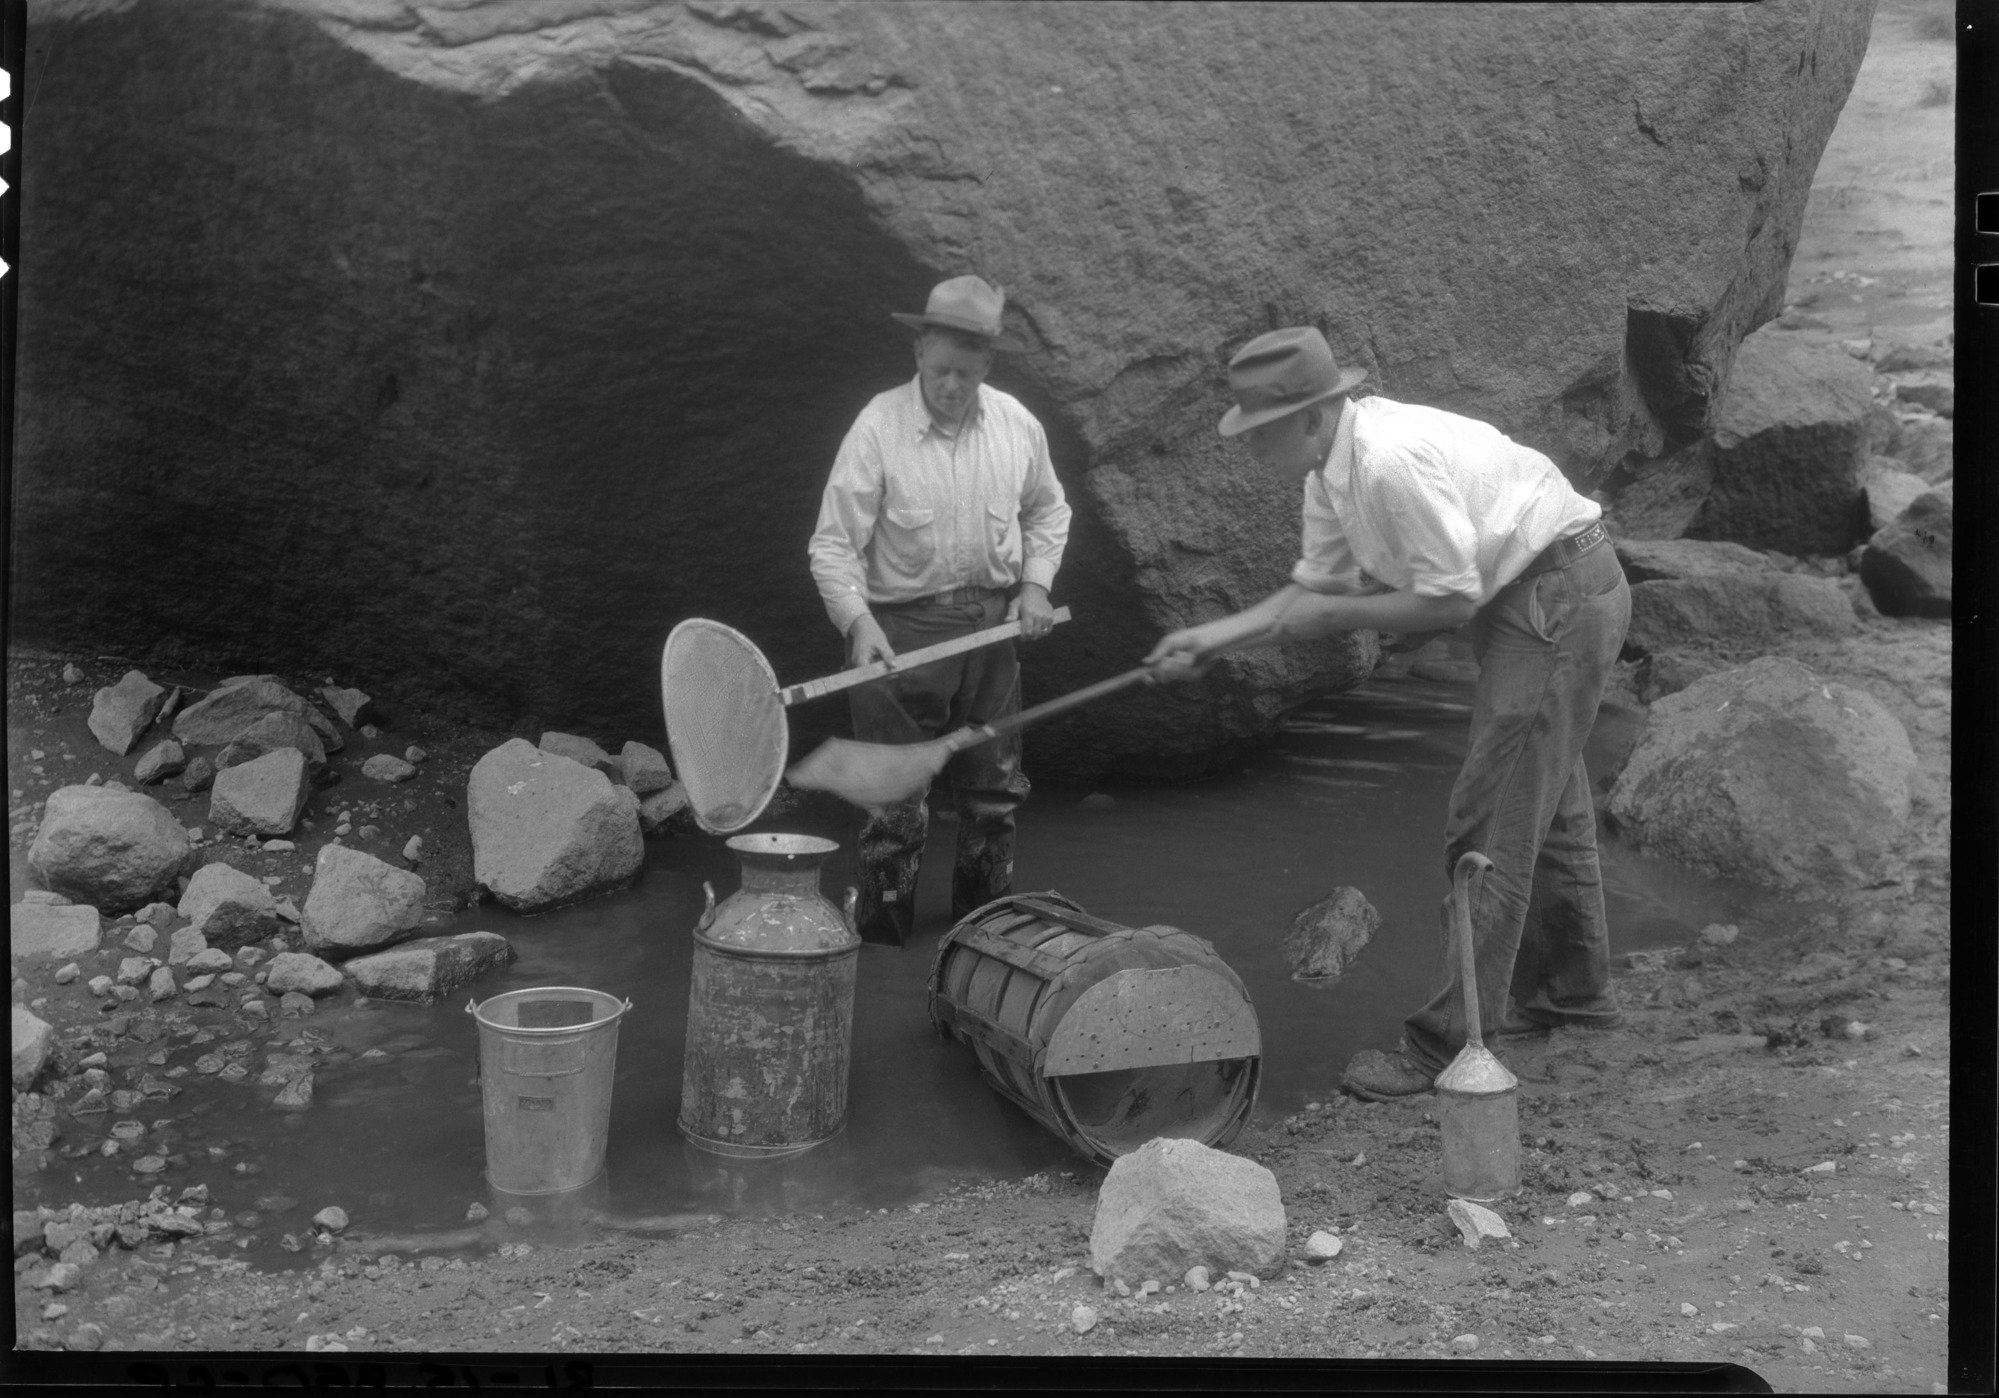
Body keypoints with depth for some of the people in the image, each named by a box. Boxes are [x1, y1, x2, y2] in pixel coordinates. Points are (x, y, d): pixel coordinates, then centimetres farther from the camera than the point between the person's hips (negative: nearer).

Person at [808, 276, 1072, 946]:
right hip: (903, 625, -4)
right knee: (896, 796, -2)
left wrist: (1035, 583, 4)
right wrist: (857, 620, -26)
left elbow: (1047, 511, 18)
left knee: (994, 787, 15)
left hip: (993, 624, 5)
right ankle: (881, 938, 14)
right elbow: (833, 542, -12)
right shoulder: (878, 427, -13)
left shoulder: (1016, 424, 0)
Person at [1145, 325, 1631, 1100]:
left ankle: (1448, 1044, 0)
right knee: (1545, 802, 22)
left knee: (1490, 827, -7)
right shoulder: (1331, 468, 2)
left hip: (1559, 596, -10)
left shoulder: (1390, 463, -29)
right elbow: (1318, 583, 8)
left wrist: (1338, 613, -16)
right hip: (1528, 601, 11)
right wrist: (1215, 636, -1)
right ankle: (1571, 987, 41)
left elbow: (1451, 599, -26)